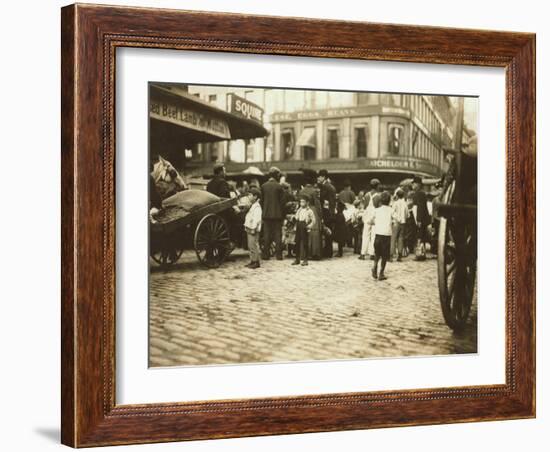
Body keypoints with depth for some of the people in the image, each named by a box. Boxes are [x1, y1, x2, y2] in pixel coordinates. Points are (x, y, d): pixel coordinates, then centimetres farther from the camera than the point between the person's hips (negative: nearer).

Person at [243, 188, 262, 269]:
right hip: (249, 229, 10)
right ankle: (252, 261, 19)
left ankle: (256, 262, -5)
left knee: (254, 246, -8)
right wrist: (246, 226, 17)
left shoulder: (257, 207, -14)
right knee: (250, 246, 13)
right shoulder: (252, 206, 18)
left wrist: (253, 229, -24)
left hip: (253, 230, -10)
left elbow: (256, 219, -21)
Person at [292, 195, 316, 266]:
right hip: (298, 229, 6)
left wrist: (310, 226, -14)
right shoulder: (298, 210, 12)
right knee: (297, 243, 7)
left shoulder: (309, 211, -6)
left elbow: (313, 220, -3)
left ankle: (305, 260, 4)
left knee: (305, 244, -2)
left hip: (305, 229, -6)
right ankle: (297, 259, 14)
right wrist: (296, 227, 12)